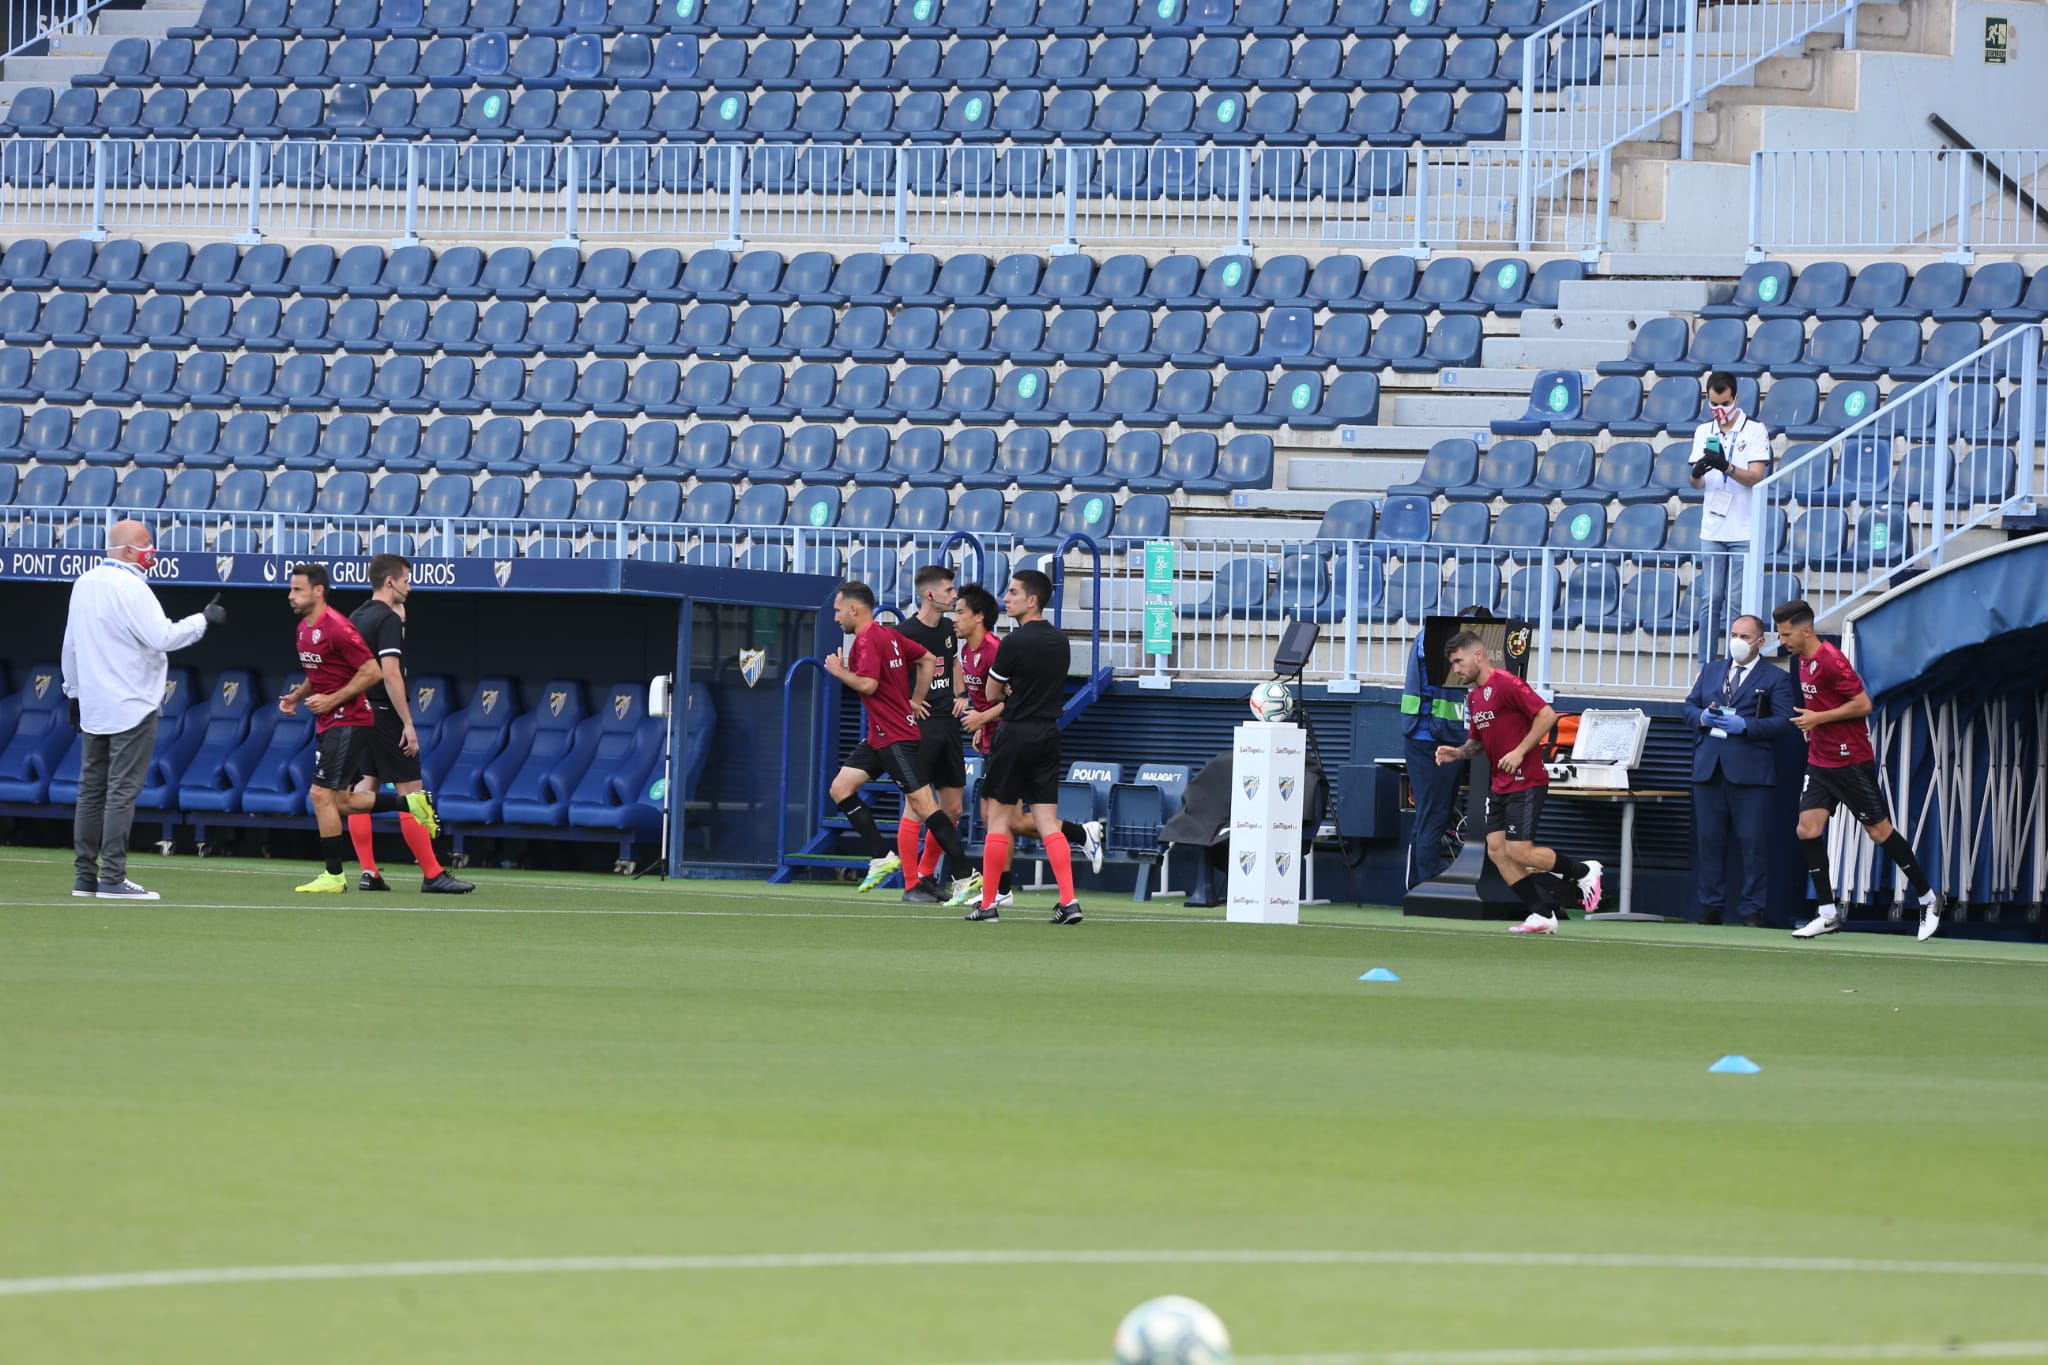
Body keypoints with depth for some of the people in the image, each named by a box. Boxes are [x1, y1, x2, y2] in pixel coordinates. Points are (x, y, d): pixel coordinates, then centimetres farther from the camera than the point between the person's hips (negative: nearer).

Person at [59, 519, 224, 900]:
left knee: (92, 790, 10)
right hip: (132, 707, -8)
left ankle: (85, 876, 11)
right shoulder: (130, 587, -16)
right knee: (122, 792, -6)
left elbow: (71, 644, 16)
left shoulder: (83, 584, 9)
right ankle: (112, 878, -8)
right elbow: (162, 637, -21)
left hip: (93, 707, 8)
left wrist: (74, 691, 24)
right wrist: (203, 620, -10)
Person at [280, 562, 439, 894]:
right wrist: (298, 695, 8)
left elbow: (372, 672, -20)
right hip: (327, 723, 10)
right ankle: (412, 803, 21)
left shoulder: (336, 628, -18)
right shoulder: (304, 628, 11)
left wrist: (331, 700, -20)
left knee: (322, 795, -11)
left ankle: (333, 876, -4)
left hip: (347, 721, -10)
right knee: (340, 802, 9)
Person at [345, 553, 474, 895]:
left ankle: (369, 872, 4)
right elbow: (390, 674, -21)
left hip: (358, 712, 9)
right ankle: (432, 875, -5)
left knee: (365, 789, 8)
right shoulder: (388, 619, -14)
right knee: (411, 793, -6)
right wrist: (408, 724, -20)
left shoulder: (356, 618, 12)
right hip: (385, 714, -9)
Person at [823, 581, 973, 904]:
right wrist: (915, 703, 18)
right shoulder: (888, 635, 13)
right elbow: (928, 660, 18)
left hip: (896, 737, -11)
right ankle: (882, 857, 8)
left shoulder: (868, 640, -14)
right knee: (840, 788, 10)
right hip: (879, 736, 11)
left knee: (922, 804, -11)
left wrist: (838, 670, -8)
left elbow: (867, 684, -25)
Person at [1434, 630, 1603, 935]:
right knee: (1496, 850, -1)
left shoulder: (1505, 684, -14)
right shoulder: (1473, 696, 14)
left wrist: (1520, 752, -22)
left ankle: (1583, 872, 9)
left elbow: (1547, 715, -20)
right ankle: (1543, 913, 2)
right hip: (1500, 784, 9)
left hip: (1525, 781, -9)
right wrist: (1457, 753, 3)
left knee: (1519, 851, -12)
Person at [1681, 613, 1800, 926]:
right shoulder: (1711, 671, 20)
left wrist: (1744, 726, -16)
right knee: (1709, 841, 6)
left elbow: (1783, 722, -6)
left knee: (1751, 844, -4)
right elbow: (1689, 705, 19)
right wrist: (1702, 717, -4)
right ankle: (1711, 907, 12)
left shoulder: (1776, 679, 3)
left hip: (1750, 770, -5)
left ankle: (1751, 910, 1)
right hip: (1708, 768, 5)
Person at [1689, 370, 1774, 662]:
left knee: (1738, 603, -4)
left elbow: (1756, 477, -10)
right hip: (1712, 531, 4)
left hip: (1744, 532, -4)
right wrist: (1698, 471, -17)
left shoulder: (1755, 431, -2)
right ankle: (1705, 665, 9)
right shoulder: (1704, 432, 10)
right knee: (1710, 601, 5)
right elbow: (1696, 483, 7)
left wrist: (1726, 467, -27)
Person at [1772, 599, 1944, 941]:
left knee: (1880, 831, 0)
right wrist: (1810, 723, 8)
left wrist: (1819, 718, -20)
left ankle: (1928, 899, 15)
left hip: (1851, 762, -8)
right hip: (1820, 760, 8)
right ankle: (1828, 913, 1)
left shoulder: (1831, 661, -20)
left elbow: (1863, 704, -21)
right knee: (1808, 829, -4)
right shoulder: (1802, 660, 8)